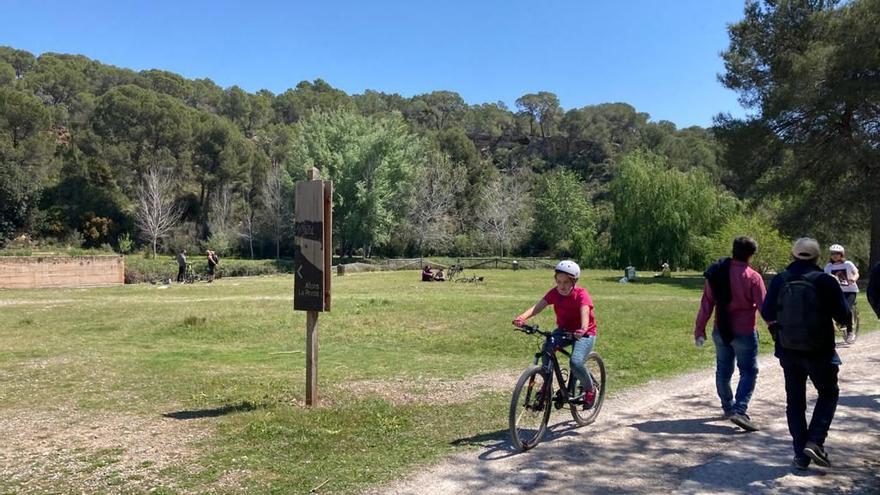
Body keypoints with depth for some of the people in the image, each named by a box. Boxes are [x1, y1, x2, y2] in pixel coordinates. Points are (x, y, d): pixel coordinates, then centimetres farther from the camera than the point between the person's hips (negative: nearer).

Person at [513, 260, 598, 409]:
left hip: (584, 333, -4)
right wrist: (522, 317, -44)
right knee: (547, 347, -27)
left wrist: (583, 329, -61)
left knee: (576, 363, -27)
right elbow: (537, 306, -25)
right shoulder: (554, 293, -11)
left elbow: (585, 313, -40)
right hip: (563, 330, 4)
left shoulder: (581, 295, -22)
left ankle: (590, 388, 5)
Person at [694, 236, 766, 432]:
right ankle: (740, 410, -10)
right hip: (745, 333, -5)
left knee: (723, 371, 17)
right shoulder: (753, 277, -14)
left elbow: (706, 304, 2)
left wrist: (699, 330, 8)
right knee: (748, 372, 4)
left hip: (721, 331, 5)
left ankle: (728, 407, 31)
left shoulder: (716, 274, 0)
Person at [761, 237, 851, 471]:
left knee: (795, 401, 12)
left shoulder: (779, 280, -3)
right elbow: (843, 316, -9)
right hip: (819, 351, -2)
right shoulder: (826, 281, -11)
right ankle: (815, 441, 3)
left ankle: (801, 454, 13)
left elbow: (767, 313, -1)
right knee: (828, 394, 18)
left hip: (789, 351, 3)